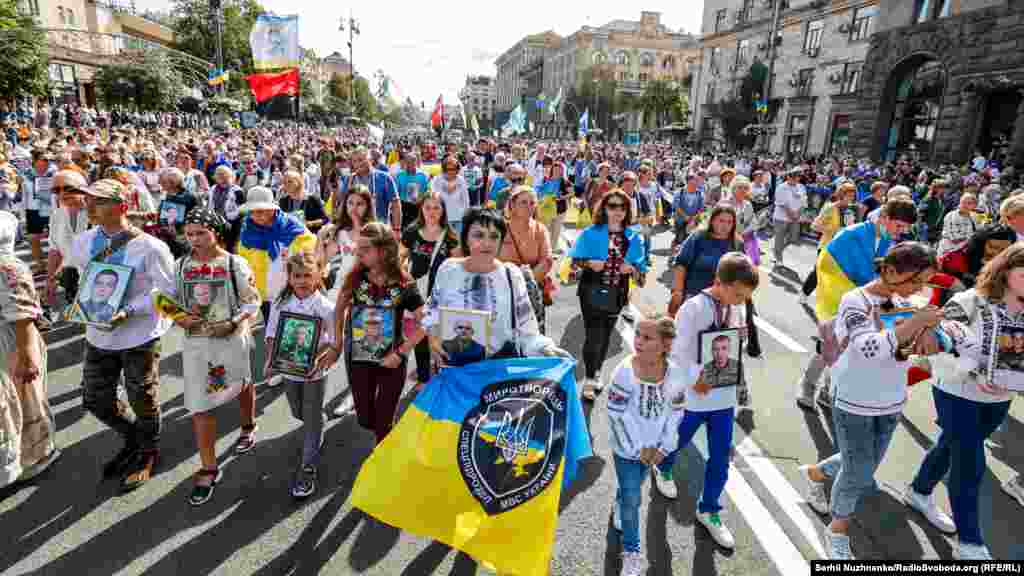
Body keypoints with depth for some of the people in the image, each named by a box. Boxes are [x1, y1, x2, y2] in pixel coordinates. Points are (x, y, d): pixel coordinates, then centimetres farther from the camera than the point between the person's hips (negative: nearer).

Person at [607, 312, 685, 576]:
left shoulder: (675, 373, -16)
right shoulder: (624, 371, -26)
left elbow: (676, 412, -2)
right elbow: (617, 415, -19)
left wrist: (664, 447, -4)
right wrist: (637, 448, -15)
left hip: (653, 447, 4)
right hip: (627, 446, -3)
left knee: (632, 487, 25)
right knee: (632, 498, 3)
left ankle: (619, 508, 56)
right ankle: (632, 551, 21)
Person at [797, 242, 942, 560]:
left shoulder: (901, 302, -1)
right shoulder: (855, 301, -20)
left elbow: (925, 343, 2)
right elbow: (869, 348, -35)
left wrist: (927, 337, -20)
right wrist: (916, 321, -29)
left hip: (890, 403, 7)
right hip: (853, 403, -7)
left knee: (865, 467, 20)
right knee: (858, 473, 5)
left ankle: (815, 473, 49)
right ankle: (838, 532, 29)